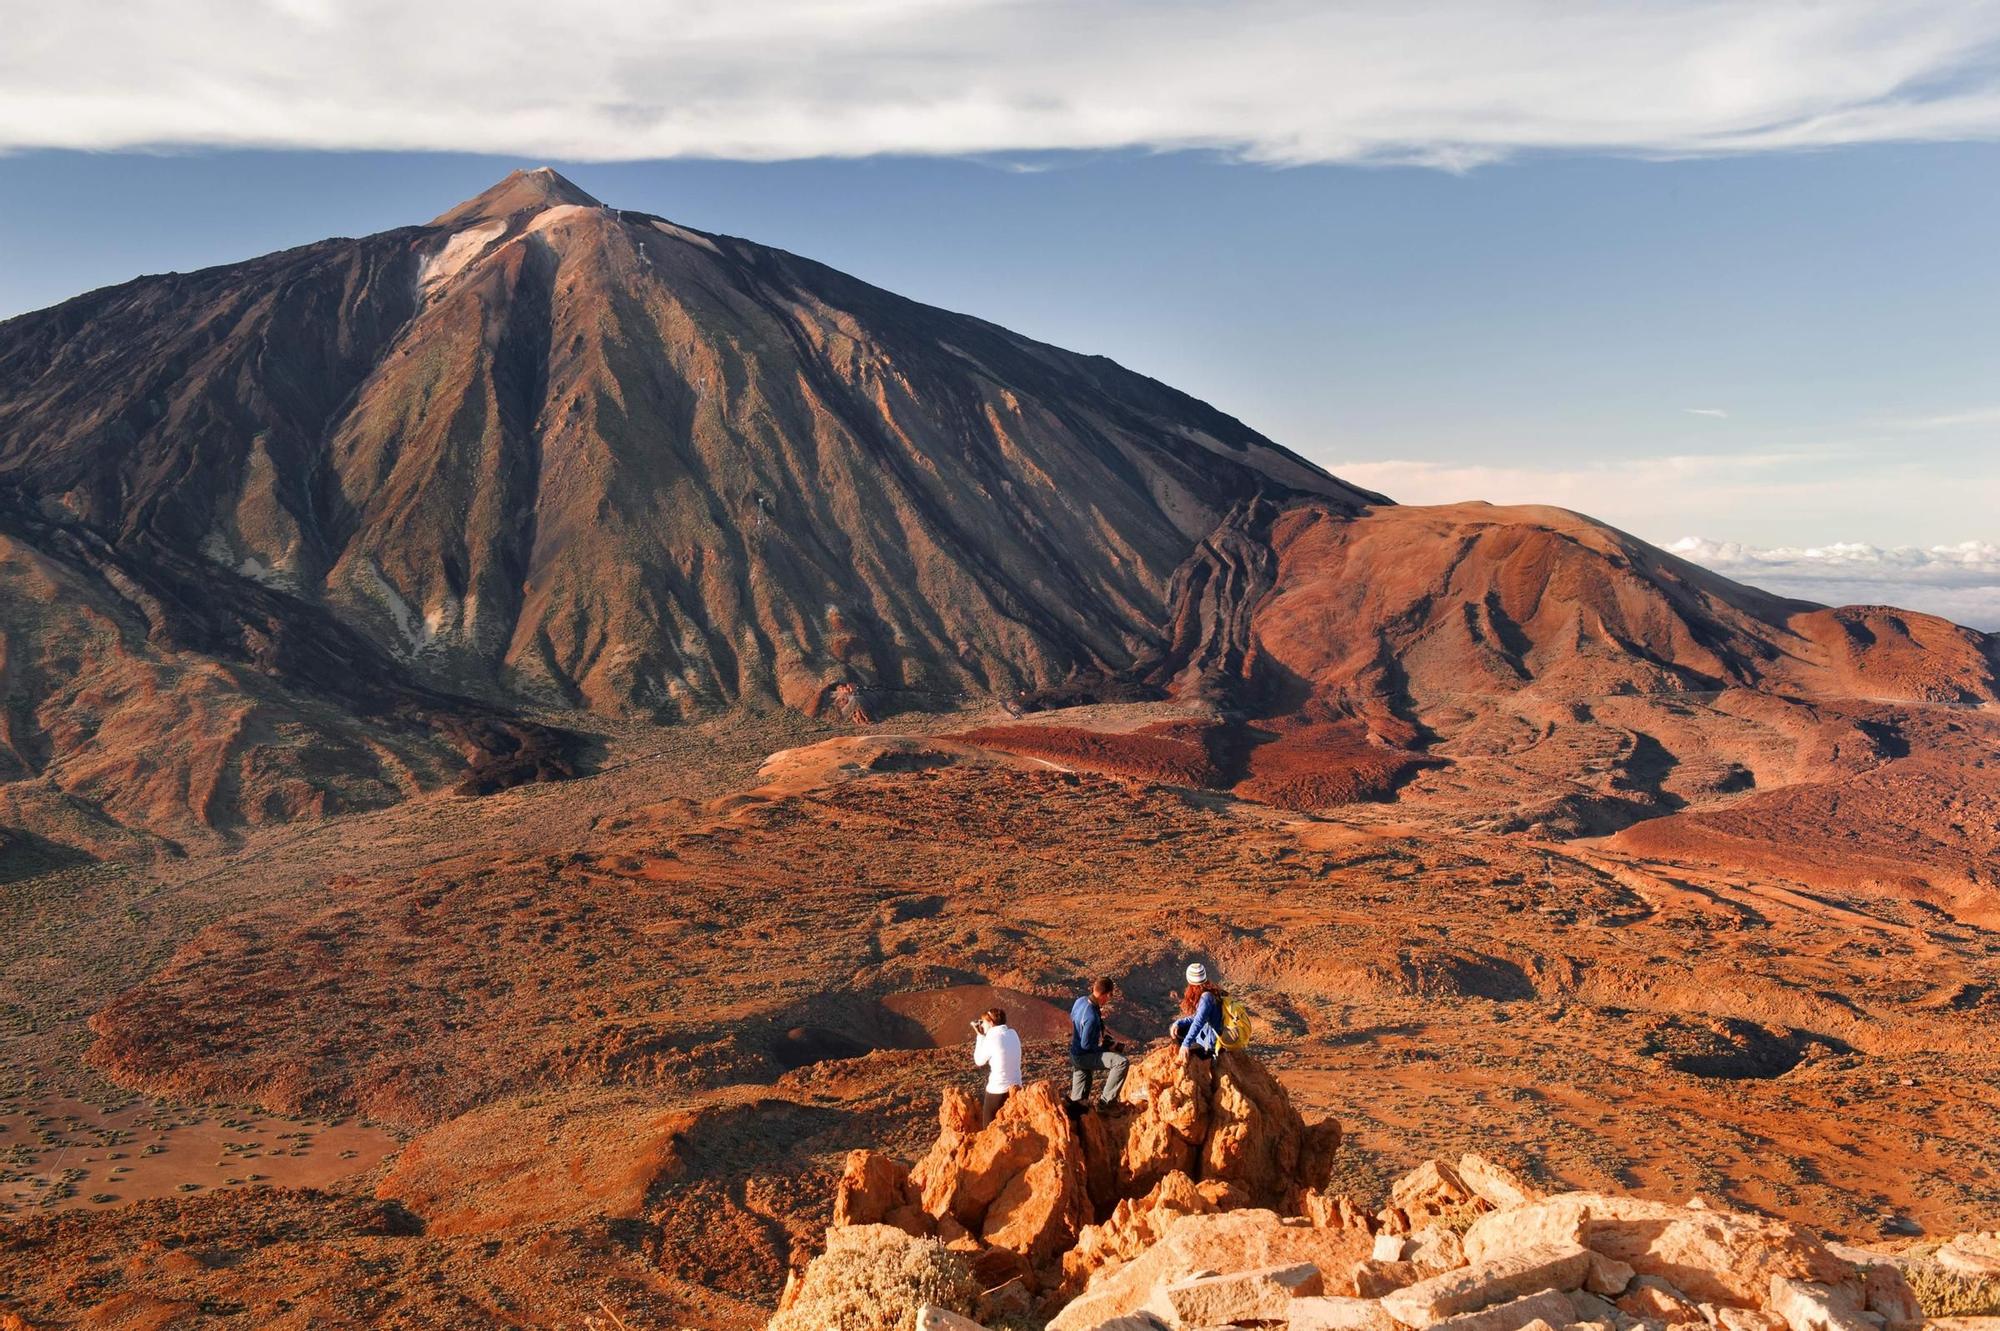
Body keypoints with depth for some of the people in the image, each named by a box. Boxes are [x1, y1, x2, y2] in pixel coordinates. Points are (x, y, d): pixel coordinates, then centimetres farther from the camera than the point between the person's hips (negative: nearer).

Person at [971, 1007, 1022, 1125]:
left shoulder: (991, 1039, -17)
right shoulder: (1013, 1034, 3)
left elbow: (979, 1061, -3)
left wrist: (980, 1036, 1)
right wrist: (984, 1035, 10)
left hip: (997, 1091, -6)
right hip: (1015, 1089, 7)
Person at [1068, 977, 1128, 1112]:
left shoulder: (1081, 1001, -6)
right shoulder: (1091, 1017, -32)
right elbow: (1086, 1045, -27)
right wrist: (1107, 1047, -12)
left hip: (1075, 1052, 9)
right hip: (1084, 1056, -9)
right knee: (1122, 1061, -21)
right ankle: (1106, 1100, -10)